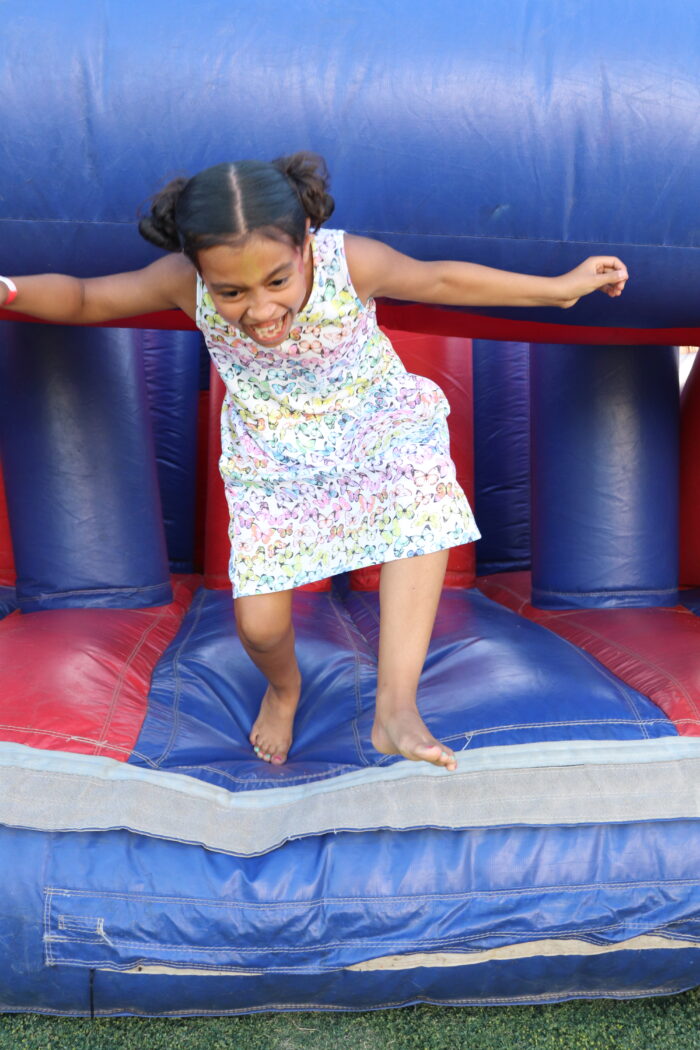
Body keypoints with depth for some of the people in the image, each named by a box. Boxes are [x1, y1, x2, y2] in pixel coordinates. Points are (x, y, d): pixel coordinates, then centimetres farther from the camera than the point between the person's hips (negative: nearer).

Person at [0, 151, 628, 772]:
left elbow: (441, 281, -8)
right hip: (271, 458, 0)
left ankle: (396, 707, -24)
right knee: (259, 626, -5)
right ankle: (283, 688, 35)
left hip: (376, 423, 1)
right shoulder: (185, 283, -25)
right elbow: (83, 298, -10)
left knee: (426, 505, -30)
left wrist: (560, 288, -1)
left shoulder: (352, 263, -26)